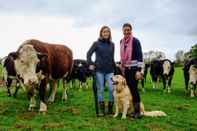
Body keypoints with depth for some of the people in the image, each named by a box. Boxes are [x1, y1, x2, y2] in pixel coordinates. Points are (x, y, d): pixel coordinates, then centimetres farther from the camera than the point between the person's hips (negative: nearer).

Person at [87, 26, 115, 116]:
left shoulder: (112, 44, 9)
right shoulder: (96, 43, 1)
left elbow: (112, 57, 13)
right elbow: (89, 54, 3)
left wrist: (114, 67, 10)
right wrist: (90, 64, -6)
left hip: (109, 70, 2)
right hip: (99, 70, -2)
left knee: (112, 89, -6)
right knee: (100, 89, 5)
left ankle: (110, 109, 11)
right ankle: (101, 110, 15)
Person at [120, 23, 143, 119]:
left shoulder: (135, 41, -9)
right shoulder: (122, 41, 11)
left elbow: (140, 56, -14)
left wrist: (139, 70, -21)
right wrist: (122, 68, 21)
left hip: (134, 68, -7)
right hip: (126, 68, 7)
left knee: (134, 89, -8)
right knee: (130, 89, 8)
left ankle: (138, 112, 0)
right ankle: (135, 110, 18)